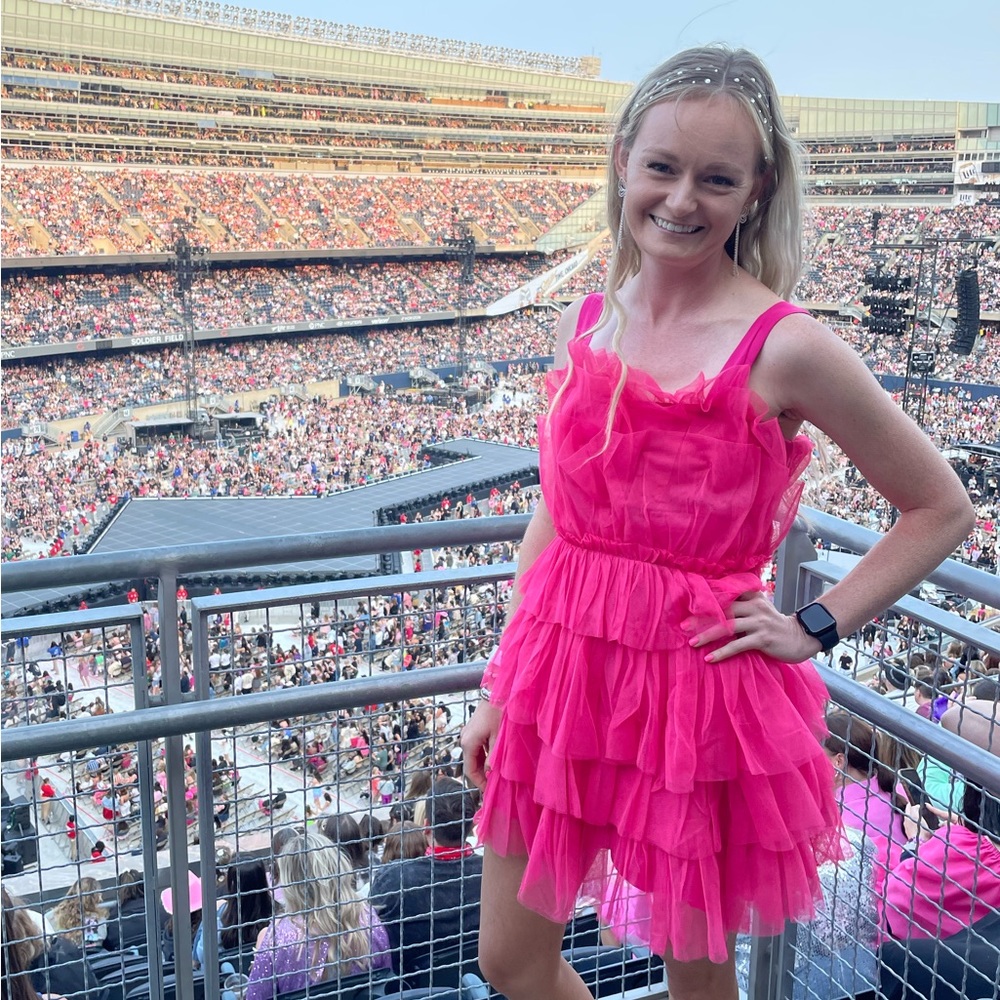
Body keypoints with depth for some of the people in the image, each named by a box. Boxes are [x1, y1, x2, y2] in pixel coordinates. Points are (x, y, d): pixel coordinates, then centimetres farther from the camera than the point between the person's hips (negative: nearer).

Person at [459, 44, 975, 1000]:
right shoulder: (585, 322, 1)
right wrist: (500, 686, 10)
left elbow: (941, 509, -2)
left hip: (702, 685, -4)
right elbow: (555, 511, 9)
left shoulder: (784, 347, -13)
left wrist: (815, 627, -7)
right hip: (562, 669, 5)